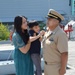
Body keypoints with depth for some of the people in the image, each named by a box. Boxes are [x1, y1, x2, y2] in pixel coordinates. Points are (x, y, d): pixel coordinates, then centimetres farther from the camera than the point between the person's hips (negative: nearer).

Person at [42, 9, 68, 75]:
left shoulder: (60, 34, -21)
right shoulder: (47, 33, 5)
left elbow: (64, 54, -22)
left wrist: (63, 69, -20)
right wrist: (46, 64, 15)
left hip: (56, 67, -8)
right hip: (47, 65, 8)